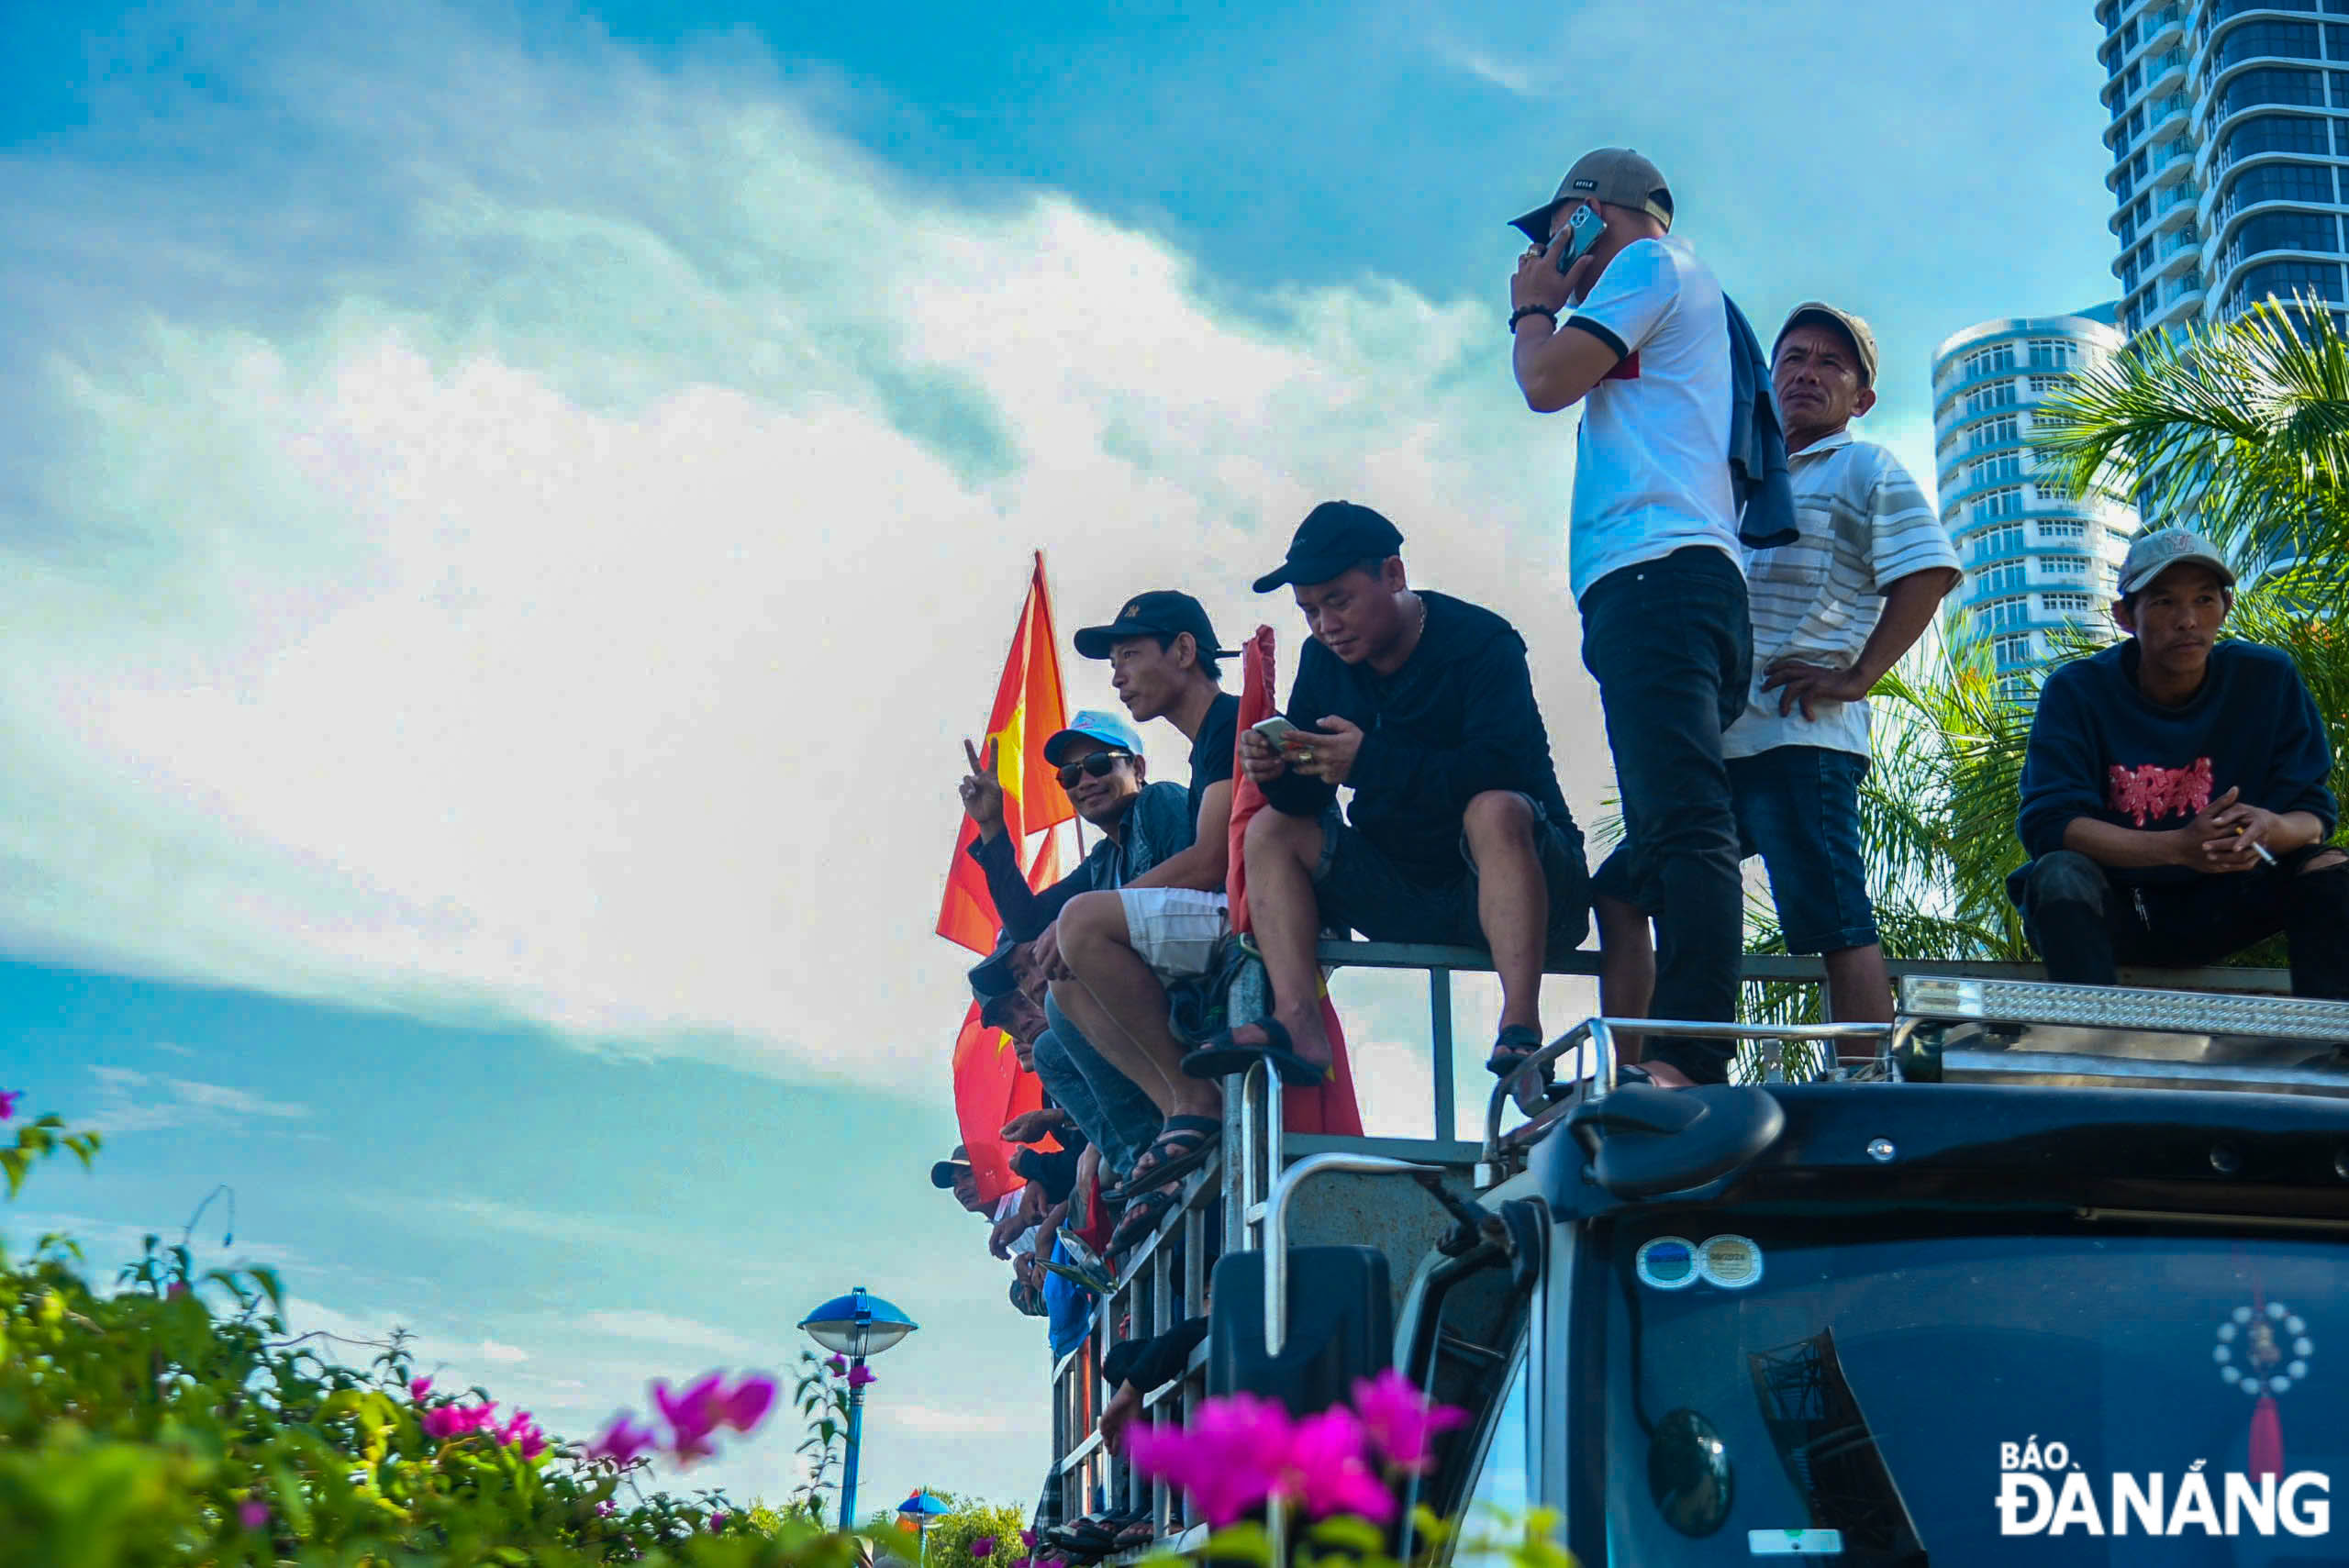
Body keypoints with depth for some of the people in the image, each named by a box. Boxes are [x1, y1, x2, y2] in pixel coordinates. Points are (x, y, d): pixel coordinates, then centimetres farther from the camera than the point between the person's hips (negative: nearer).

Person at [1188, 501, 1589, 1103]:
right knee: (1272, 830, -5)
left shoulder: (1482, 642, -15)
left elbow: (1503, 768, -31)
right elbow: (1306, 798, 3)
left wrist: (1370, 762, -34)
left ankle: (1520, 1027, -45)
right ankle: (1298, 1025, -27)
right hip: (1403, 894, 7)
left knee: (1495, 810, -35)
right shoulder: (1324, 660, 5)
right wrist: (1277, 771, -21)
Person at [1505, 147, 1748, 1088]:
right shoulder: (1678, 298, 34)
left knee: (1683, 826, -23)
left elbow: (1546, 384, -2)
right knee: (1664, 836, 4)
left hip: (1657, 572, -11)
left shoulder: (1651, 263, 7)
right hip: (1668, 587, 11)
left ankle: (1686, 1063, -34)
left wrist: (1533, 306, 12)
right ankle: (1678, 1071, -2)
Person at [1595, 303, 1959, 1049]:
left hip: (1799, 738, -8)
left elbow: (1927, 571, -7)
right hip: (1713, 740, 8)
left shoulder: (1866, 469, 6)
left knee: (1837, 927, -10)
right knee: (1621, 891, 4)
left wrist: (1856, 678, -12)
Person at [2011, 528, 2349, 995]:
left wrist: (2272, 830, -31)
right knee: (2059, 874, -33)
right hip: (2112, 912, -2)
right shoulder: (2076, 691, -11)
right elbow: (2045, 823, -21)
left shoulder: (2269, 680, -4)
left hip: (2220, 908, 3)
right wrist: (2178, 848, -34)